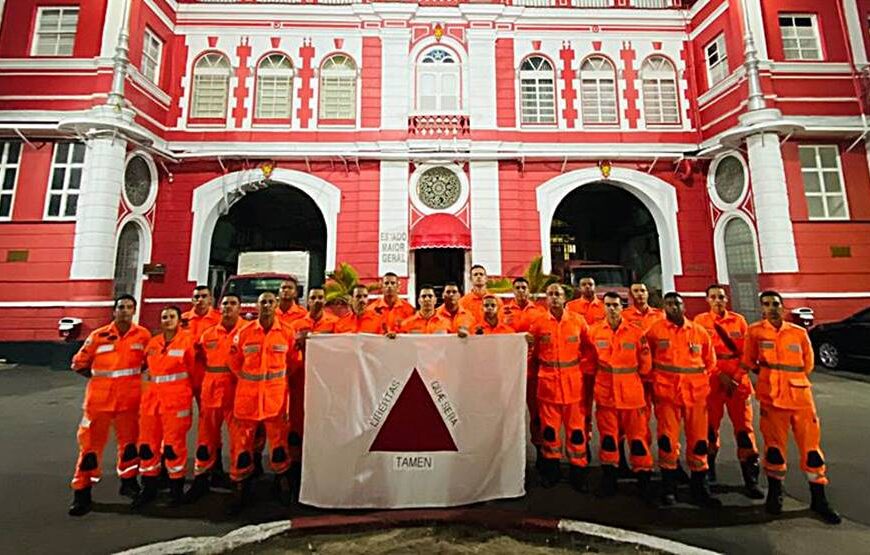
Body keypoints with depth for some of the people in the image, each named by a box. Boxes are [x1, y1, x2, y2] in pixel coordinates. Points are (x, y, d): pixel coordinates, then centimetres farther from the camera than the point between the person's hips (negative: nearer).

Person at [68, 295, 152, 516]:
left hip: (129, 398, 1)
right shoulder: (98, 336, -5)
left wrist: (132, 374, 0)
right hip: (99, 397, -1)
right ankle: (82, 492, 19)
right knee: (91, 443, 5)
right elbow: (78, 364, 6)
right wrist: (101, 377, -1)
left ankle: (128, 482, 30)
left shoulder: (143, 335, -3)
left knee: (129, 440, 13)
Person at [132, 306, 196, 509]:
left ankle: (177, 489, 19)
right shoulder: (152, 343, 8)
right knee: (148, 444, 13)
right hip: (151, 399, 5)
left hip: (176, 401, -5)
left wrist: (186, 392, 2)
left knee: (174, 444, 2)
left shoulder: (187, 341, -8)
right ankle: (149, 488, 31)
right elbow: (147, 367, 20)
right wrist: (147, 384, 12)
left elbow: (195, 371, -4)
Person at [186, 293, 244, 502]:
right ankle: (201, 479, 29)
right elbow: (200, 359, 19)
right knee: (207, 436, 14)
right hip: (211, 391, 4)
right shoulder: (208, 334, 10)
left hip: (237, 392, -4)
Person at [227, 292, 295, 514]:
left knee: (278, 438, 10)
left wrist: (279, 379, 8)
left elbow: (293, 361, 8)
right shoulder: (244, 332, -1)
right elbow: (234, 361, 10)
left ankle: (282, 478, 30)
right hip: (247, 393, 1)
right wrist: (247, 379, 9)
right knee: (241, 439, 8)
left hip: (276, 394, 0)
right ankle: (241, 484, 26)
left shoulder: (287, 333, -3)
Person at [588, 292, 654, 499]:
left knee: (638, 435, 7)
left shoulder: (636, 333, -3)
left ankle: (644, 479, 24)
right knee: (607, 436, 11)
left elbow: (645, 364, 5)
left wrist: (628, 376, 9)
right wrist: (602, 376, 6)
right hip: (604, 393, 1)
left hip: (632, 393, -1)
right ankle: (609, 479, 25)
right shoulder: (594, 331, -1)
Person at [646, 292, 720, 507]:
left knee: (698, 441, 10)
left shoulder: (699, 331, 6)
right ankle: (668, 488, 17)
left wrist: (700, 380, 9)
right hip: (666, 392, -2)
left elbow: (710, 361, 15)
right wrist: (656, 379, 5)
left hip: (696, 393, 2)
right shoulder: (655, 330, -1)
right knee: (668, 440, 3)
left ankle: (700, 489, 26)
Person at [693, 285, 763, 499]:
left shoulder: (738, 320, 6)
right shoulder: (701, 321, -1)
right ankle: (709, 466, 28)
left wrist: (737, 375, -8)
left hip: (738, 380, 1)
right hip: (712, 380, -1)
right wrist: (721, 375, -10)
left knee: (744, 428, 1)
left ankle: (751, 480, 10)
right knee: (710, 425, 9)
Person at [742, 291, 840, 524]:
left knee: (811, 446, 7)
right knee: (774, 446, 6)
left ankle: (819, 499, 22)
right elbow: (748, 362, 8)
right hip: (771, 398, -2)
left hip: (801, 396, 2)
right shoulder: (755, 331, -1)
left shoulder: (799, 332, 5)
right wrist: (770, 376, 8)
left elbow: (808, 364, 14)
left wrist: (790, 379, 7)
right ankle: (774, 493, 22)